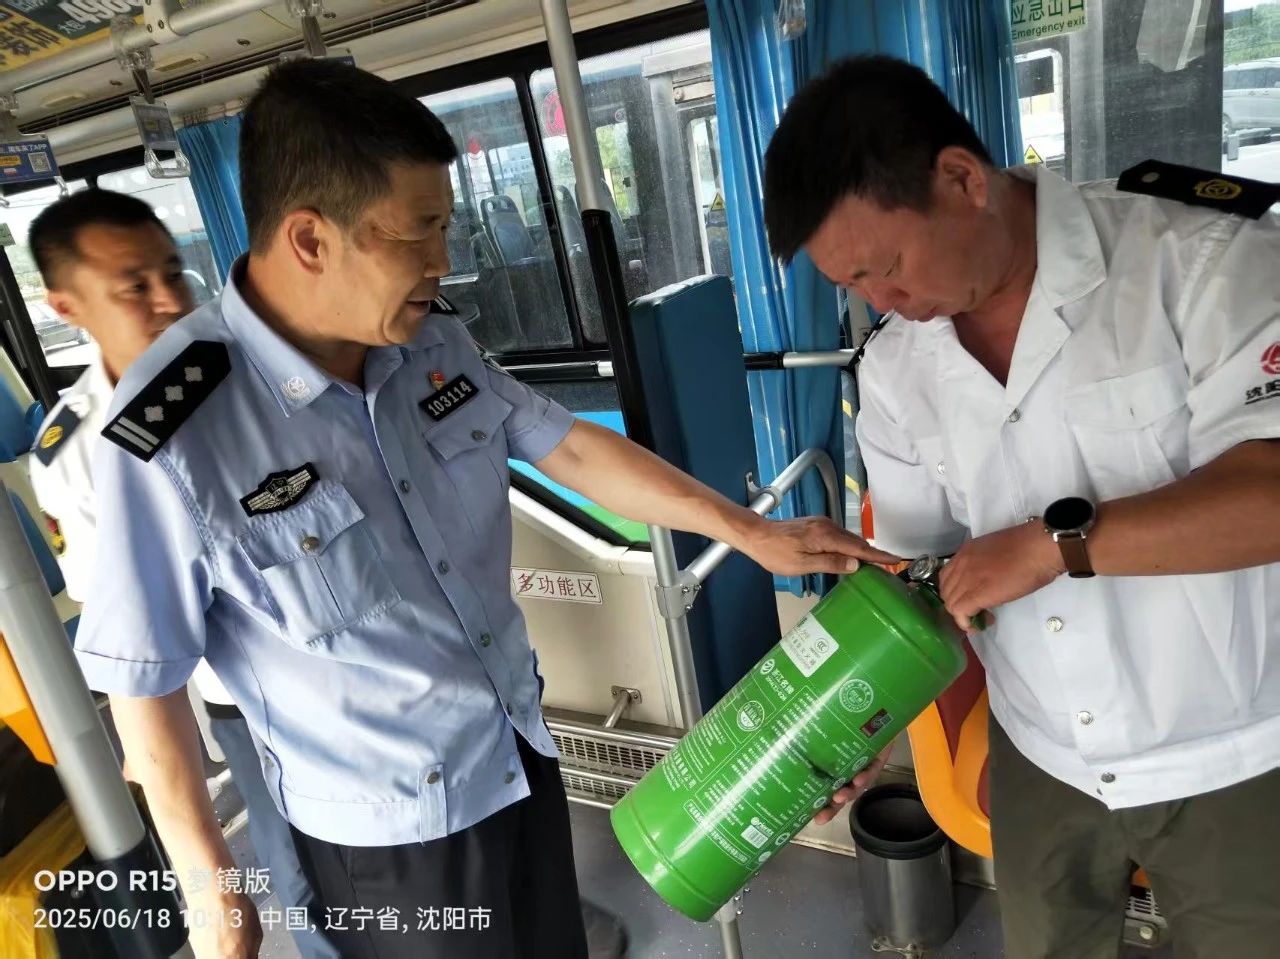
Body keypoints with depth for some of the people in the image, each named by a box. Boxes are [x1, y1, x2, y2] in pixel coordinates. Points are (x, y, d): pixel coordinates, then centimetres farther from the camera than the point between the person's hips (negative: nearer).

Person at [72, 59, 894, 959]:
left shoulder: (433, 340, -8)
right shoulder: (174, 431, -25)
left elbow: (570, 448, 0)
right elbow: (143, 680, -15)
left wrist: (750, 532, -2)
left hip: (523, 758, 5)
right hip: (385, 833, -5)